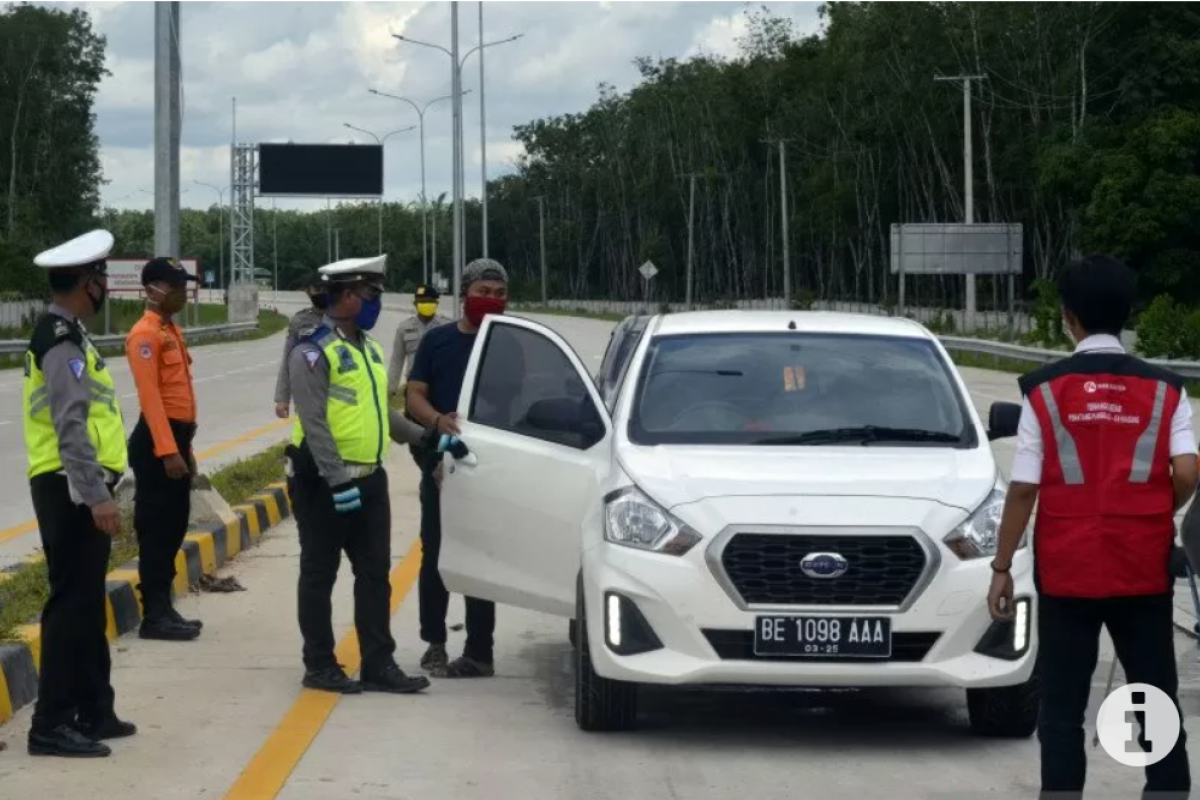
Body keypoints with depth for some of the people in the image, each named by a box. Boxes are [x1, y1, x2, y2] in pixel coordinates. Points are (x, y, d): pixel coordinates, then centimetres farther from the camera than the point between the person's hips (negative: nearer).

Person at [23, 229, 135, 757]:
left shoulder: (63, 334, 16)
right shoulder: (63, 342, -16)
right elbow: (71, 428, -24)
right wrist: (96, 496, -26)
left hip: (78, 490, 10)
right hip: (72, 490, -10)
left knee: (86, 605, 15)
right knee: (71, 604, -9)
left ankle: (92, 711, 22)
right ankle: (52, 724, -6)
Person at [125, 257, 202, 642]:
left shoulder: (172, 330, 16)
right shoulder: (145, 334, -14)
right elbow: (149, 396, -21)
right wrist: (167, 450, -25)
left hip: (177, 437, 10)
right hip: (158, 441, -10)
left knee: (174, 527, 13)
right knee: (156, 530, -5)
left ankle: (164, 608, 20)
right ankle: (154, 616, -2)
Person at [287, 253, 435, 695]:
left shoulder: (369, 348, 15)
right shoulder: (314, 351, -13)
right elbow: (314, 422, -19)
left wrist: (425, 438, 16)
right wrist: (337, 480, -24)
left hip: (369, 477, 8)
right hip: (325, 482, -8)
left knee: (375, 574, 8)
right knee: (320, 575, 3)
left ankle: (379, 664, 13)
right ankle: (320, 666, 10)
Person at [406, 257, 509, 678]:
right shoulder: (437, 341, 7)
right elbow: (414, 396, 5)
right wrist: (438, 420, -16)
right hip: (440, 464, 1)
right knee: (435, 556, 4)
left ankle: (479, 651, 3)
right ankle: (434, 643, 15)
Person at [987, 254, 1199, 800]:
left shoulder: (1045, 391, -3)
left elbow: (1023, 489, -6)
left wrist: (1002, 568, 1)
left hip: (1066, 571, -1)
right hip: (1142, 570, 1)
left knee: (1062, 706, 5)